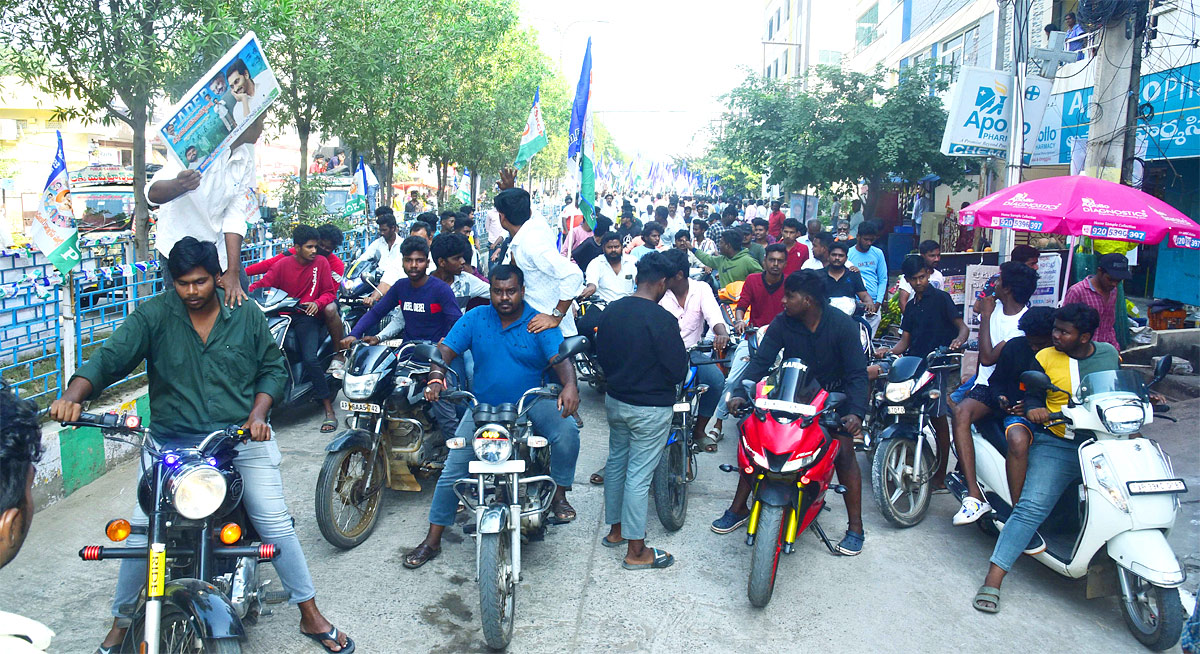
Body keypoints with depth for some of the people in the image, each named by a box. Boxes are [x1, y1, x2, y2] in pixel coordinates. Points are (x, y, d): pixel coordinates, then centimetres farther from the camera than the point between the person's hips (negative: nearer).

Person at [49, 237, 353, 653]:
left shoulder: (247, 315, 2)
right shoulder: (153, 315, -2)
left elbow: (273, 369, 8)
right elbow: (109, 358, -11)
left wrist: (257, 415, -7)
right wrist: (73, 396, -29)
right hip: (171, 442, 0)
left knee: (275, 522, -3)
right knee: (142, 528, -5)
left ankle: (311, 616, 11)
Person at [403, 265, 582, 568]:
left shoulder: (539, 323, -7)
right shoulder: (475, 318, -1)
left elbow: (561, 358, -19)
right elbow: (445, 350, -5)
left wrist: (570, 385, -41)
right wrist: (436, 378, -27)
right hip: (483, 406, 2)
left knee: (566, 430, -29)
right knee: (452, 470, -3)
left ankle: (559, 494, -5)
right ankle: (432, 541, 12)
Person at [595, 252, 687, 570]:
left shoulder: (611, 311, -1)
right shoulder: (662, 320, -22)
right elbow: (678, 371, -19)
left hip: (614, 400, 7)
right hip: (650, 407, -7)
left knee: (616, 463, 20)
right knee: (639, 475, 1)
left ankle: (615, 530, 36)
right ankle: (636, 552, 13)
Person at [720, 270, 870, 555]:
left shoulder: (842, 325, -18)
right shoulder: (782, 323, -11)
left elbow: (857, 373, -18)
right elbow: (761, 360, -13)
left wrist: (856, 412, -33)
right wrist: (740, 393, -29)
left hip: (833, 395, -3)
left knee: (844, 451, -17)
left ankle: (855, 527, -2)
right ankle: (738, 508, 8)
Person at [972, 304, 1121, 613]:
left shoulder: (1109, 354, 14)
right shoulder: (1045, 359, 6)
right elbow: (1031, 395, 3)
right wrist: (1033, 409, -19)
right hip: (1058, 444, -3)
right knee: (1032, 506, -20)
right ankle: (993, 578, -22)